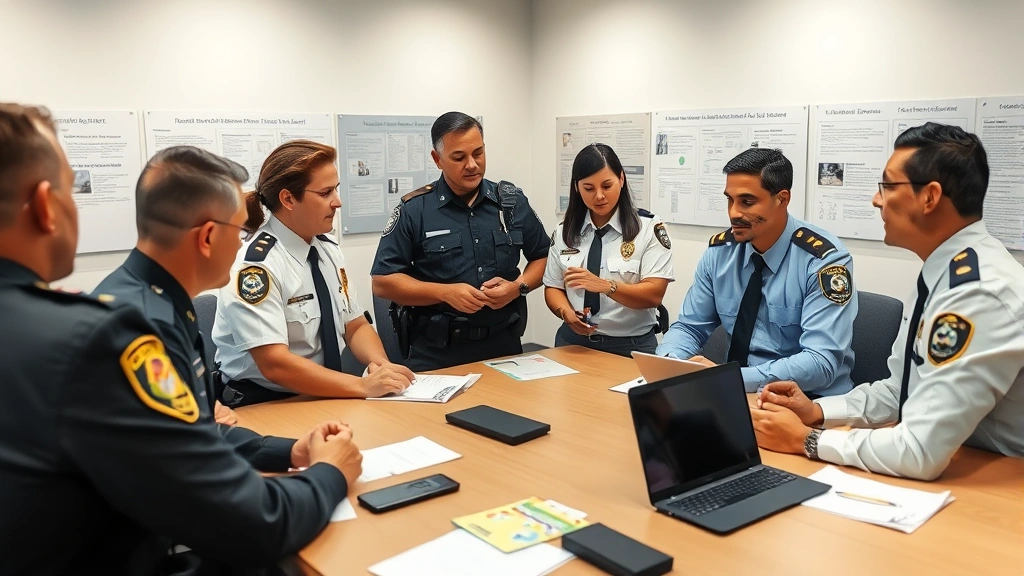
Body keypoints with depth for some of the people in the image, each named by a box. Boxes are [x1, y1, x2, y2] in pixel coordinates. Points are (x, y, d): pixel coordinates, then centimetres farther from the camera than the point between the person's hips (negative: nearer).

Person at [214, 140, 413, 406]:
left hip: (323, 399, 6)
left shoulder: (328, 250, 5)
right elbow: (274, 363, -23)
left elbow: (356, 326, 9)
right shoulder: (256, 265, -17)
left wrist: (379, 364, -10)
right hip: (263, 407, -6)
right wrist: (364, 386, -26)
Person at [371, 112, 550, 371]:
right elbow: (383, 281, -6)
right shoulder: (414, 209, -6)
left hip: (504, 345, 3)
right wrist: (445, 293, -17)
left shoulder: (512, 201, 4)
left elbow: (543, 255, 13)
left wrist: (518, 287, -8)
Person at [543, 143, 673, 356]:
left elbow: (654, 294, -10)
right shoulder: (564, 232, 8)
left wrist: (605, 286, -25)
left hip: (631, 346, -2)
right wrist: (567, 312, -12)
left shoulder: (649, 228, -2)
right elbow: (553, 288, 9)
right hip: (574, 341, 3)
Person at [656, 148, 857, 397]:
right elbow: (688, 327, 7)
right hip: (739, 390, 6)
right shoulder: (719, 251, 0)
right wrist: (668, 362, -16)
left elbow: (821, 362, -23)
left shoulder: (823, 259, -15)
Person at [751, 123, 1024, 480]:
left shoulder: (979, 294, -26)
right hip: (948, 471, 7)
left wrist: (806, 439, -17)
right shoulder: (944, 273, 4)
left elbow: (922, 453, -28)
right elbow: (901, 389, 12)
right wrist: (816, 411, -2)